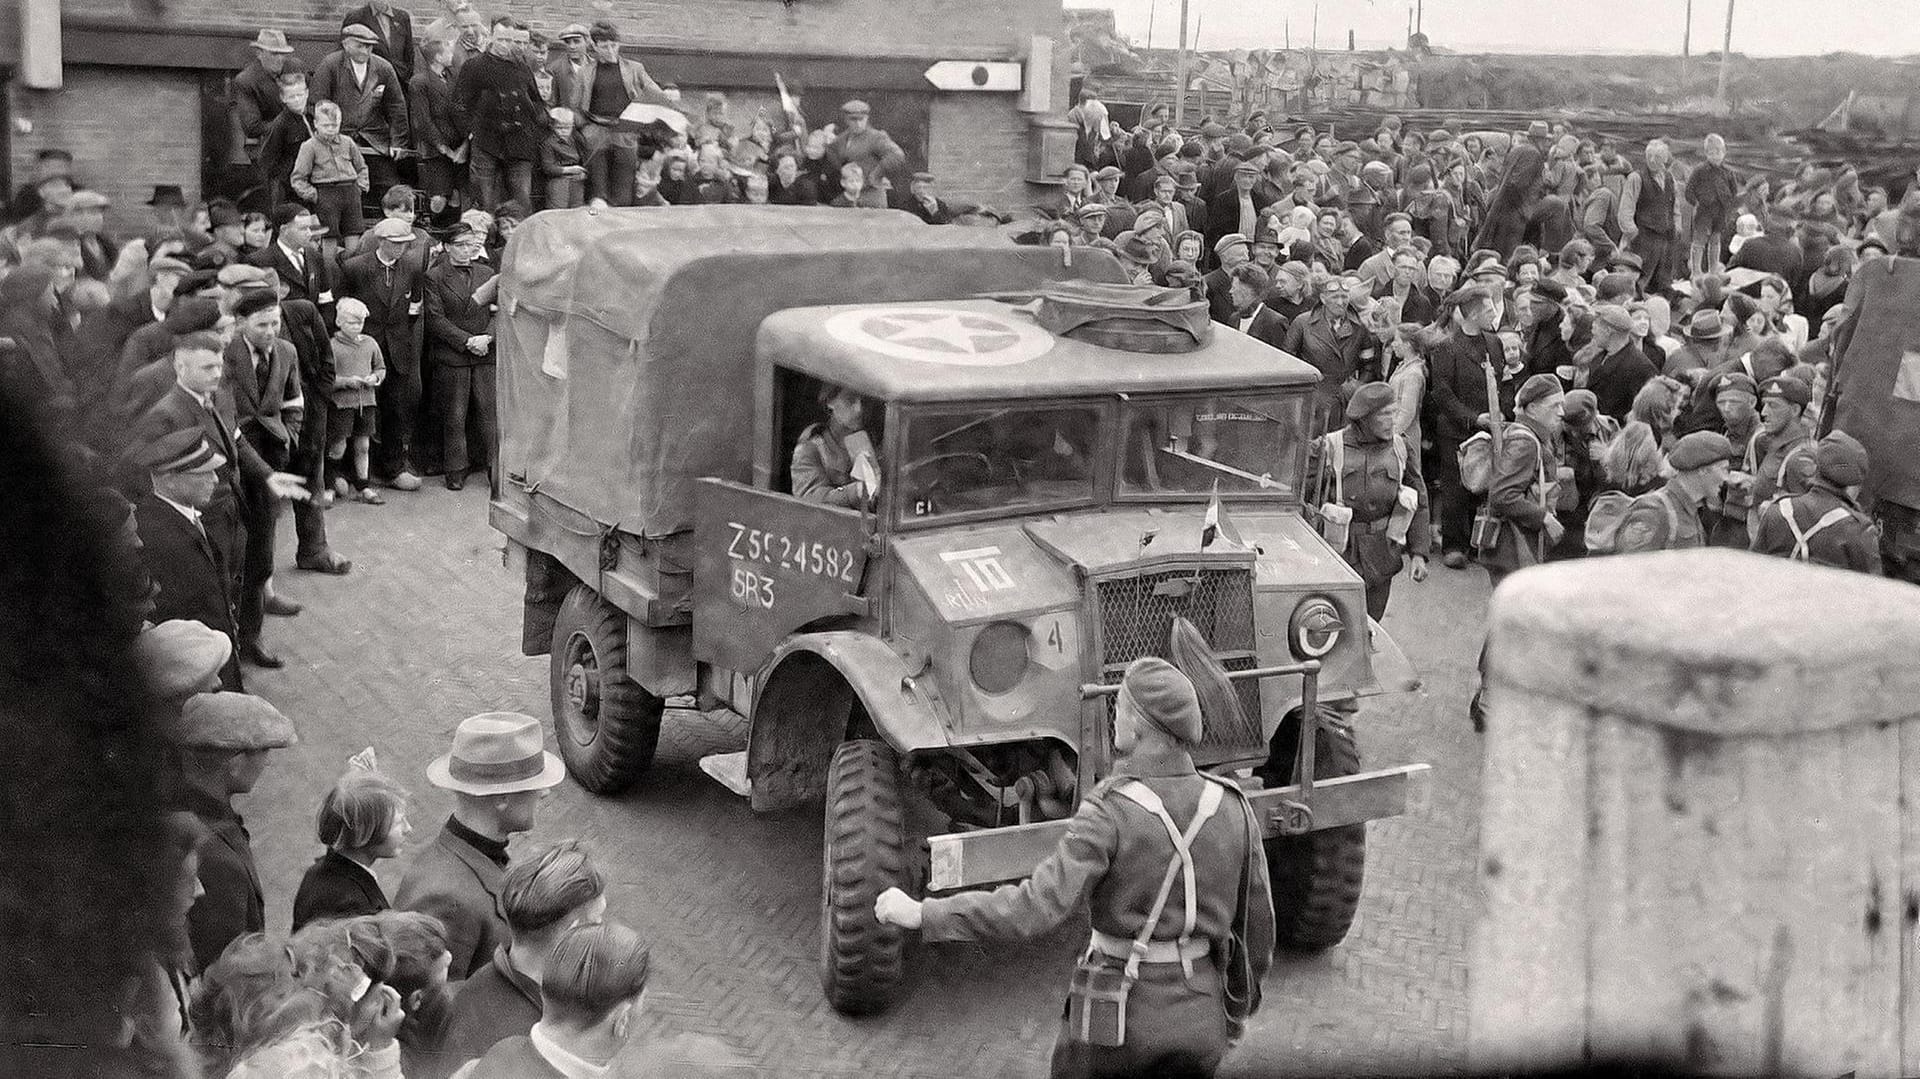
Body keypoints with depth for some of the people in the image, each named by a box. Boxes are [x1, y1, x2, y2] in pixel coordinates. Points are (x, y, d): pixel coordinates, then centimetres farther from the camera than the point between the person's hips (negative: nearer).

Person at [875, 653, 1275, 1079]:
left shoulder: (1109, 812, -20)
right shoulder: (1233, 807, -5)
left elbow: (1034, 907, -29)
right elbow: (1257, 927, 4)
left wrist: (921, 914, -24)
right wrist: (1237, 1012, 20)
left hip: (1121, 1021, -4)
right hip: (1199, 1019, 4)